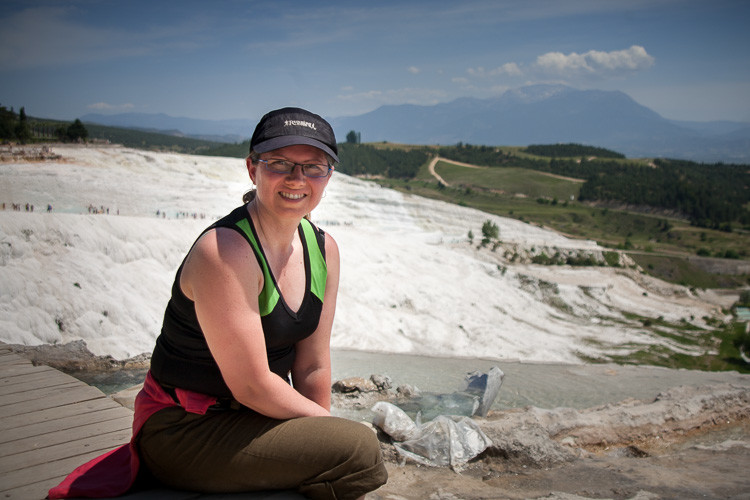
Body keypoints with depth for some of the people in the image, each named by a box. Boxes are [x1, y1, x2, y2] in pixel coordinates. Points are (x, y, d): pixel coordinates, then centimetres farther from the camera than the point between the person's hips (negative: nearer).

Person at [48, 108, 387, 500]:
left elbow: (312, 367, 3)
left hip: (249, 416, 8)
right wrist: (328, 424, -11)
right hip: (182, 430, -8)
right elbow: (251, 386, -23)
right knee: (359, 450, -18)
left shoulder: (323, 249, 0)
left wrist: (322, 435, -2)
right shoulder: (225, 251, -25)